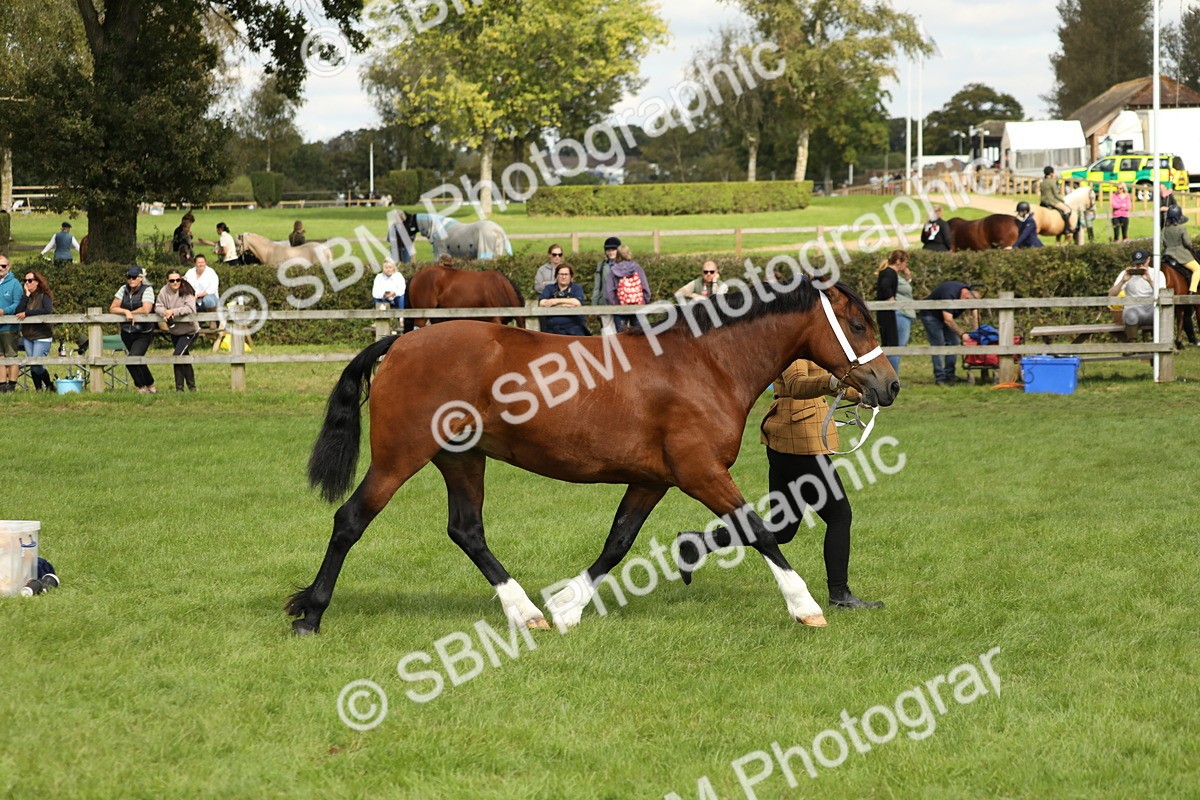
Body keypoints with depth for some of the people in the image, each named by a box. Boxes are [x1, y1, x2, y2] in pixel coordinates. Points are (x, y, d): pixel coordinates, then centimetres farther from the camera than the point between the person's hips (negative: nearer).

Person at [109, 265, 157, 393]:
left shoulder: (147, 290, -9)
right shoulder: (124, 290, 6)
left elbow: (146, 309, -22)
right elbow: (113, 308, 1)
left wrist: (130, 313, -10)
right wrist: (126, 312, -15)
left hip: (143, 334, -6)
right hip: (126, 333, 6)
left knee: (132, 361, -18)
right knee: (138, 362, 16)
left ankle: (142, 387, 1)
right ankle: (150, 386, 33)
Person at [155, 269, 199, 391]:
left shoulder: (187, 292, -18)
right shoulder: (164, 291, -5)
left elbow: (190, 308, -28)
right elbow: (158, 307, -7)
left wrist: (173, 311, -32)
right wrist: (164, 312, -29)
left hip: (189, 330, -6)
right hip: (174, 330, 6)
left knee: (178, 355, -16)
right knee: (184, 356, 15)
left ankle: (179, 388, -4)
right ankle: (191, 385, 27)